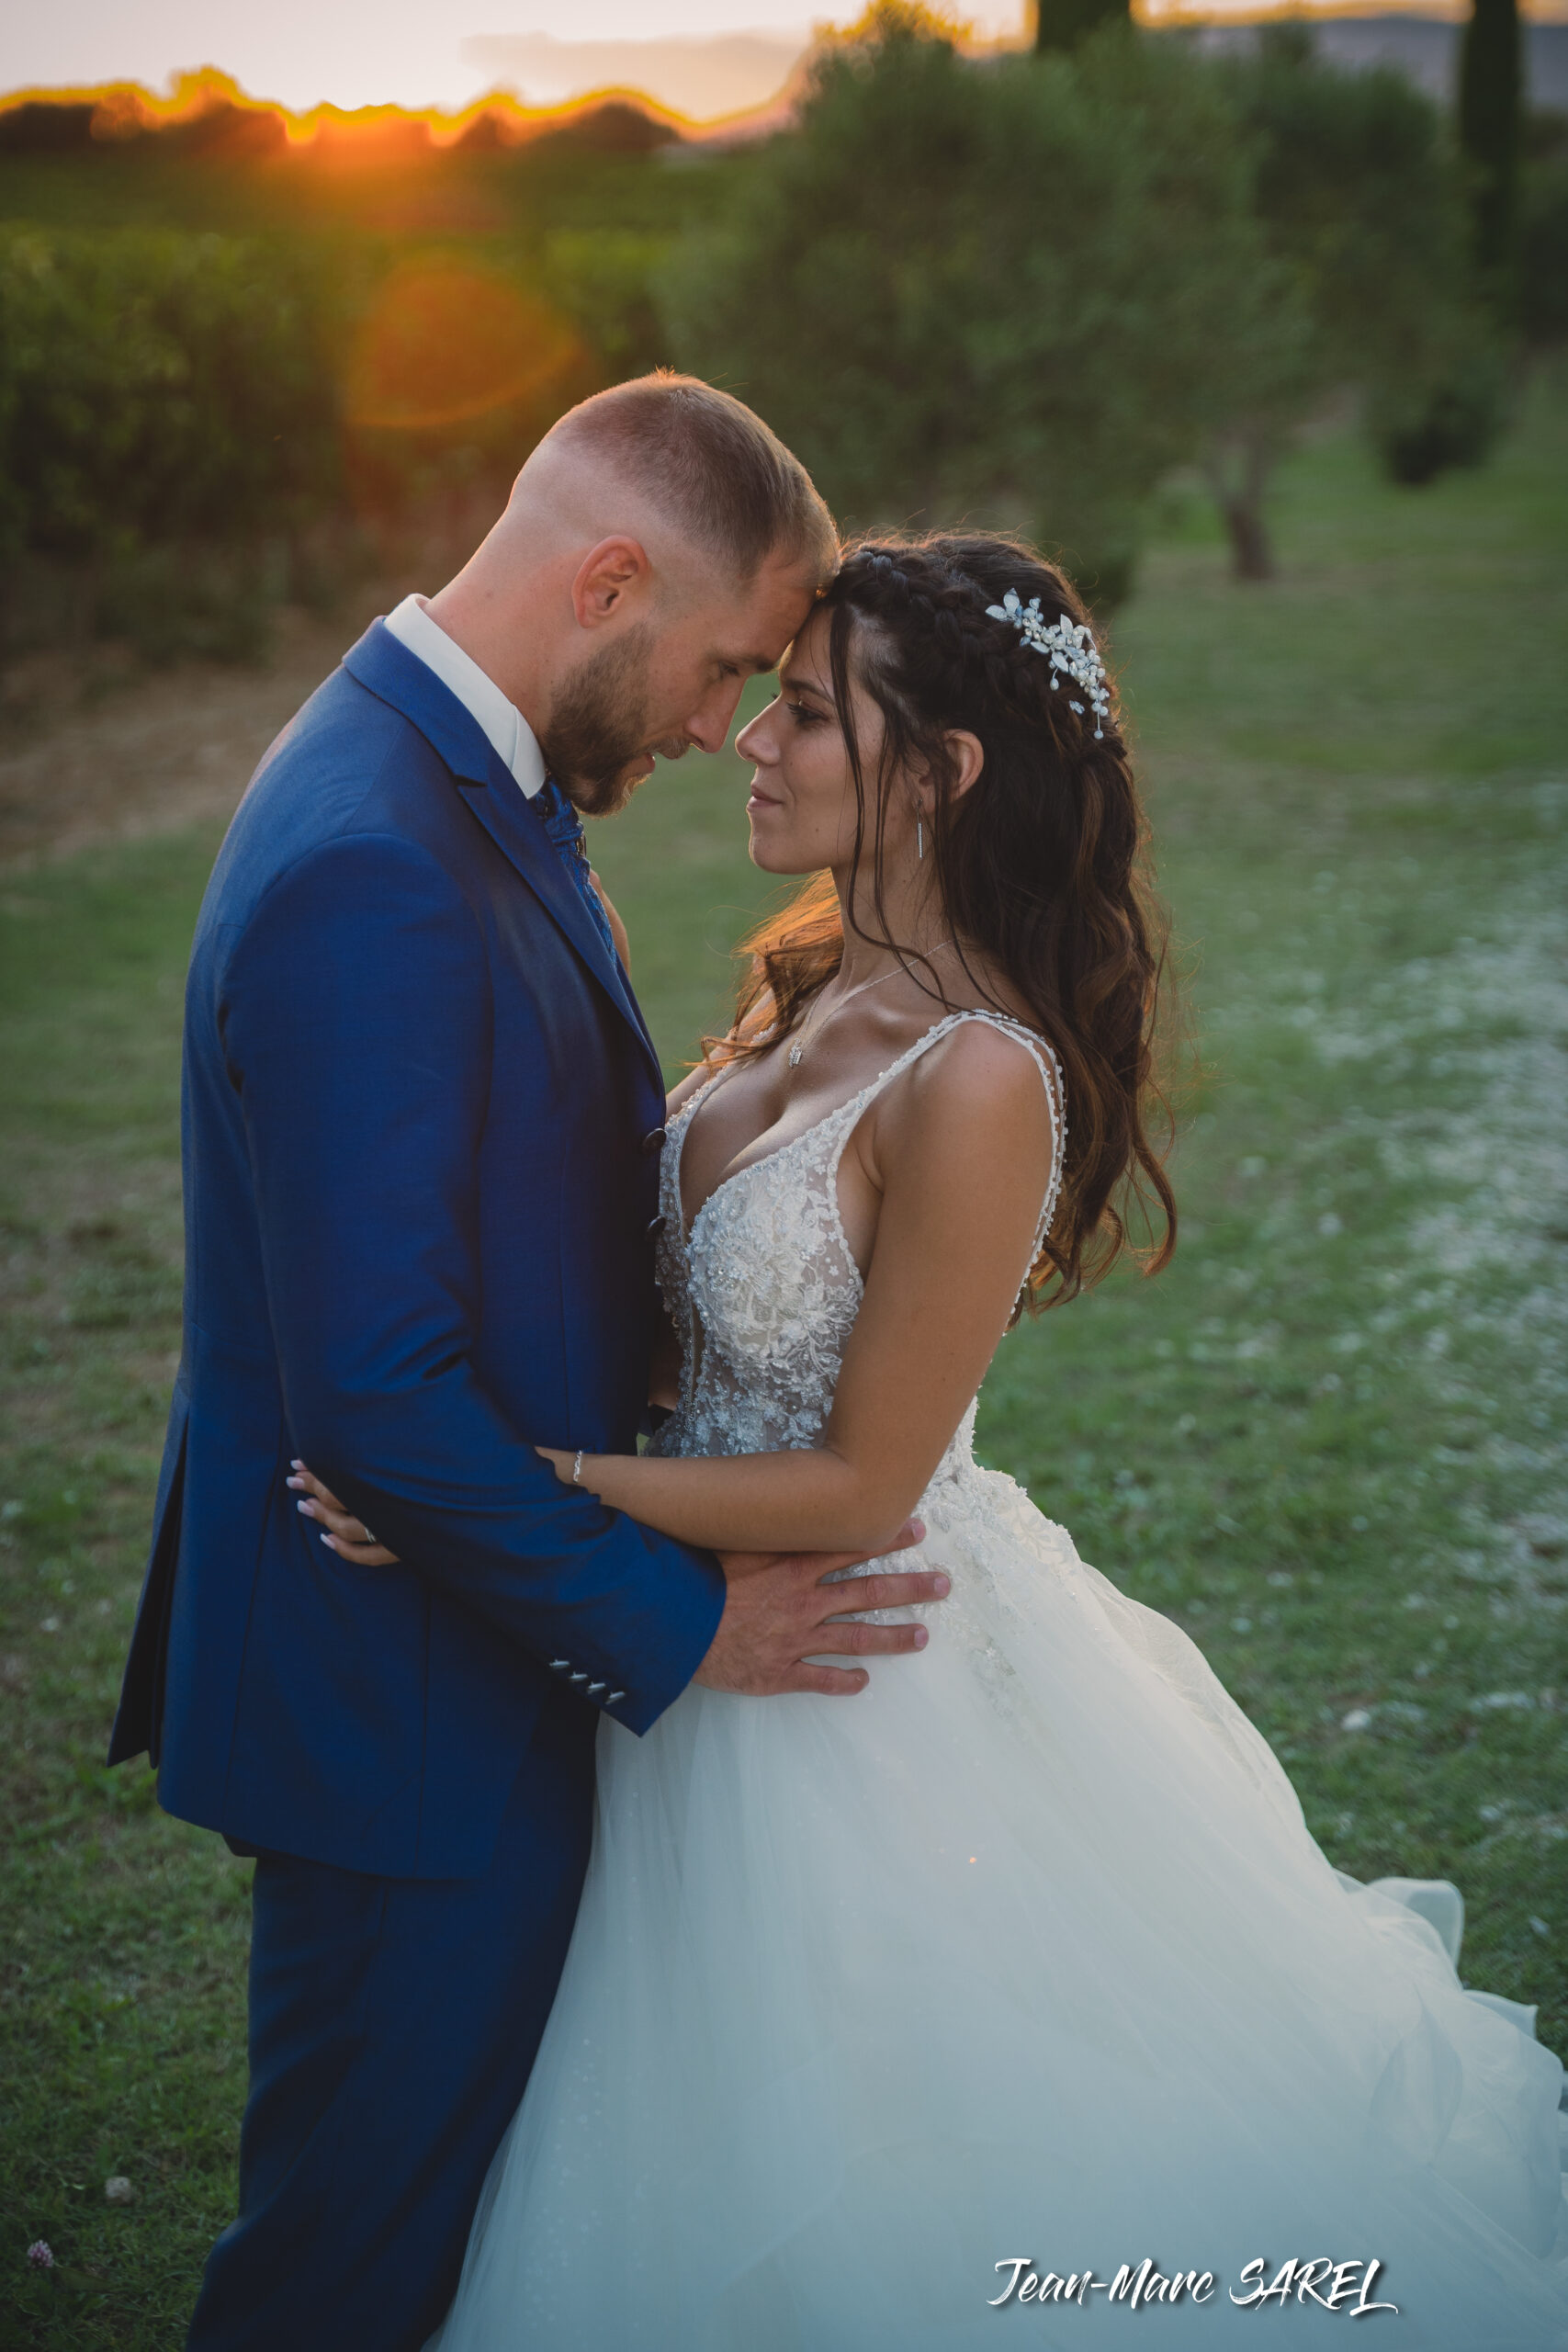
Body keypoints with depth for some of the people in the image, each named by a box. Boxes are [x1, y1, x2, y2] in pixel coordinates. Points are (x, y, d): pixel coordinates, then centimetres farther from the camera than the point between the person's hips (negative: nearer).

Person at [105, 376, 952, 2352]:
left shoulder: (476, 782, 5)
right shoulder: (371, 877, -28)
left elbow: (604, 1136, 16)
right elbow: (377, 1392, -29)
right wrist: (673, 1621, -19)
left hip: (491, 1605, 10)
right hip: (397, 1682, -10)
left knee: (454, 2151, 25)